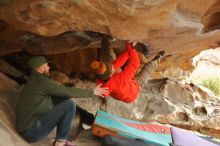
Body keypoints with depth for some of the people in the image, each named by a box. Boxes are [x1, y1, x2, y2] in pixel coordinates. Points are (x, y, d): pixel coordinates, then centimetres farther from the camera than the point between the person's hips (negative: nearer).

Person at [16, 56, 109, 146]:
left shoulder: (34, 80, 15)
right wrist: (92, 92, -5)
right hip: (32, 130, -10)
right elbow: (68, 91, -15)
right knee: (69, 105, -15)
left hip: (27, 127, 10)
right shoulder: (41, 81, -15)